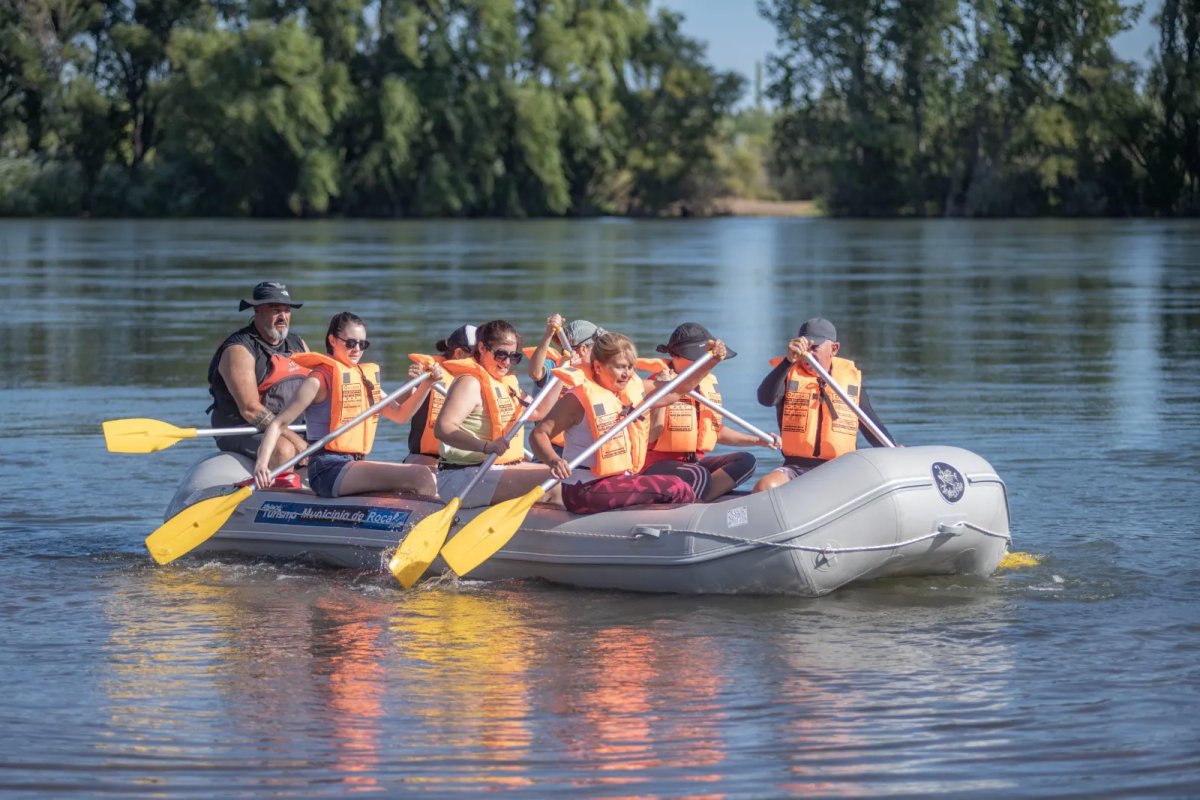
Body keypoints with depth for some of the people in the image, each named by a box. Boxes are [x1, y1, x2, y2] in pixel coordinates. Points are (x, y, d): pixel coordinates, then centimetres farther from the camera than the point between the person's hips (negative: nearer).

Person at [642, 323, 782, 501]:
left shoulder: (710, 384, 13)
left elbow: (716, 431, 25)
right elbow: (649, 437, -17)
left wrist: (757, 440, 17)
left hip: (696, 462, 9)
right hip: (659, 465, -9)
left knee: (746, 461, -13)